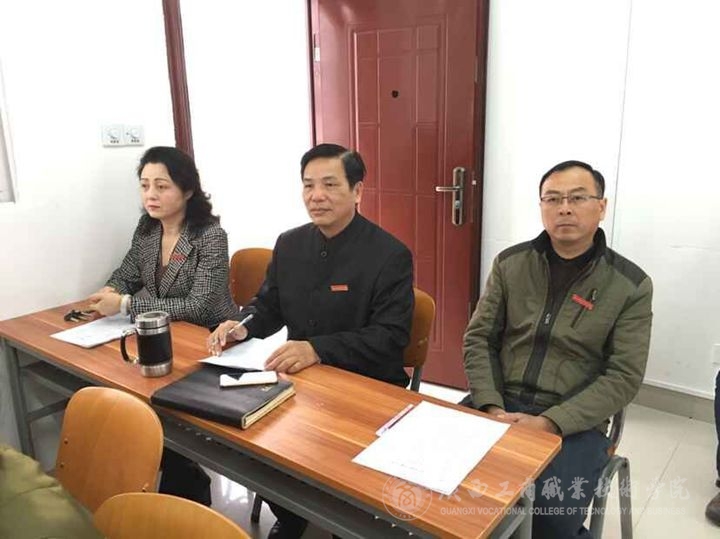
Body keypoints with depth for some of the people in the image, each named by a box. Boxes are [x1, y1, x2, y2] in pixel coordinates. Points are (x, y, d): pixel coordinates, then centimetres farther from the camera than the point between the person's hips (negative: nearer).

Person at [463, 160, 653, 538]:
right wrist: (492, 407, -12)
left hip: (576, 422, -2)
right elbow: (479, 339, 3)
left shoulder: (631, 285, -3)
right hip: (501, 406, 3)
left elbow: (623, 377, -7)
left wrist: (549, 423, -18)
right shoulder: (510, 264, 3)